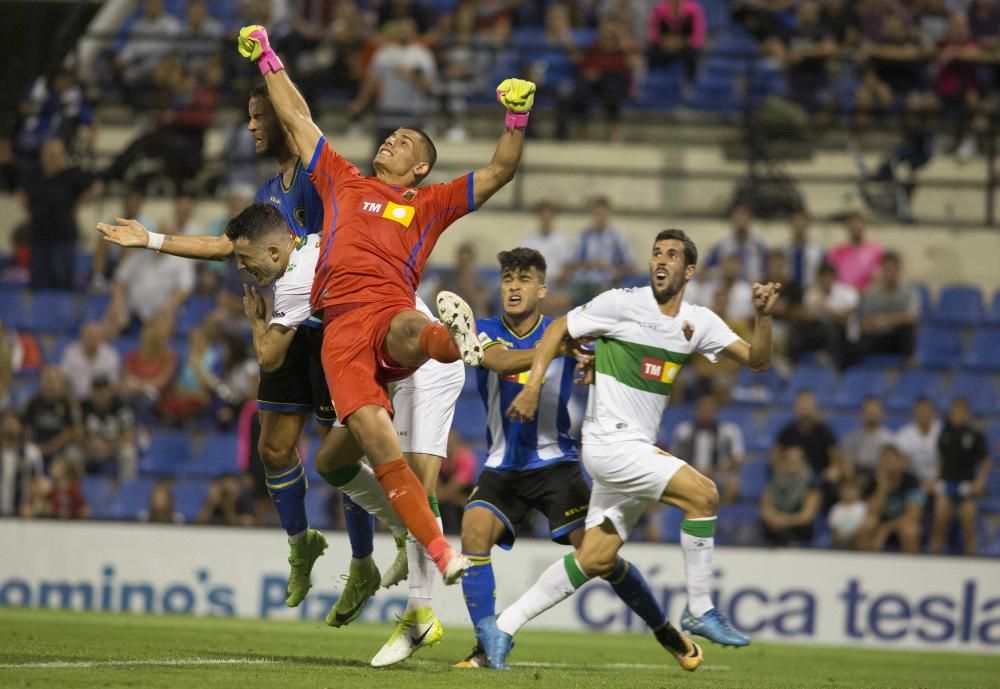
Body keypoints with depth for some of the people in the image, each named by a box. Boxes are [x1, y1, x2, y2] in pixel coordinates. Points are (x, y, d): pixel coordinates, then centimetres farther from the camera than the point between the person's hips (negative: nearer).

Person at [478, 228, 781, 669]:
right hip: (611, 442, -7)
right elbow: (559, 328, 0)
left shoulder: (699, 322, 8)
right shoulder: (622, 303, -7)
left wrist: (763, 316, -13)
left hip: (638, 450, 7)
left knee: (597, 559, 6)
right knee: (702, 494, -19)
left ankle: (502, 628, 12)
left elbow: (757, 360, 4)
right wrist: (533, 387, -8)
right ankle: (700, 611, -8)